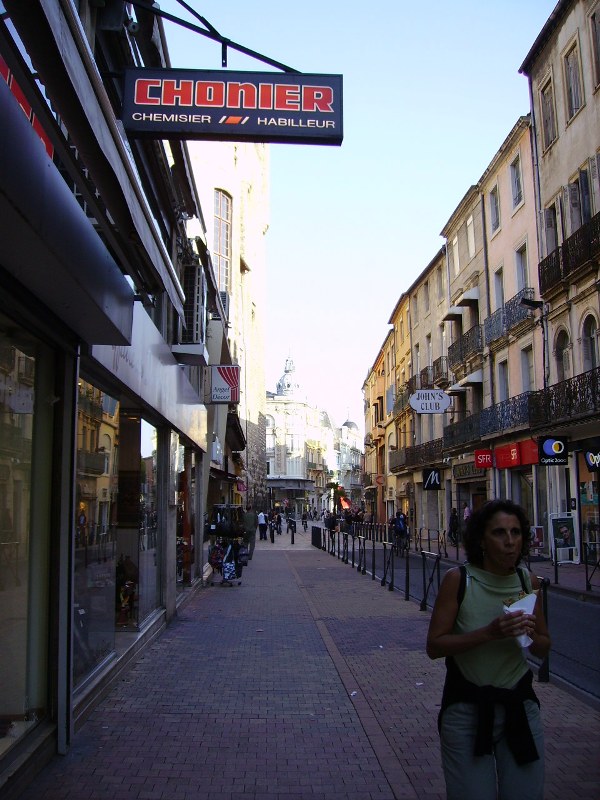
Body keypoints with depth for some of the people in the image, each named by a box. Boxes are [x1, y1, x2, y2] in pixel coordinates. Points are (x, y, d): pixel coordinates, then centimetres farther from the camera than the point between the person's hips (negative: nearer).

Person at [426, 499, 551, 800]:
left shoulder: (527, 580, -2)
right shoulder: (458, 579, -15)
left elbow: (543, 649, 8)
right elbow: (434, 646, -15)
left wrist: (532, 635, -15)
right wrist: (489, 633, -27)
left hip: (520, 707, 4)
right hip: (467, 709, -3)